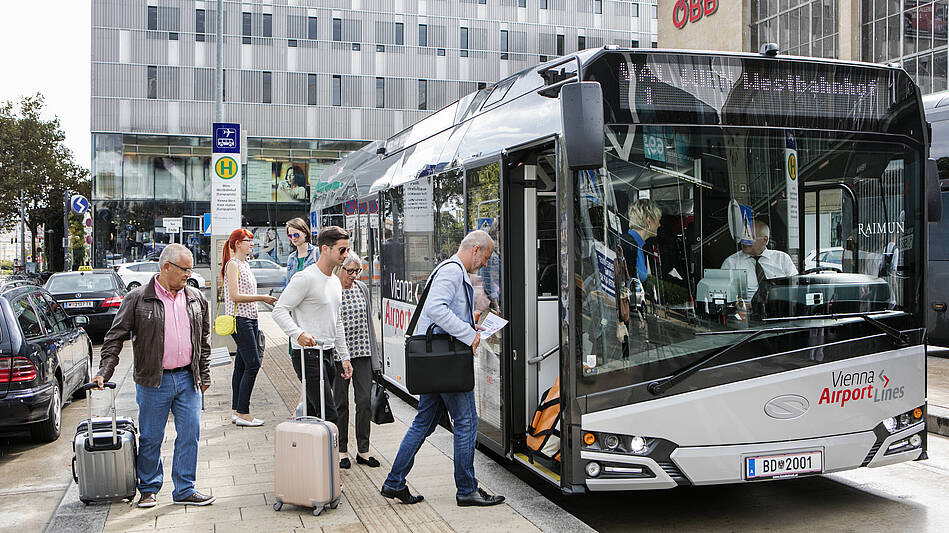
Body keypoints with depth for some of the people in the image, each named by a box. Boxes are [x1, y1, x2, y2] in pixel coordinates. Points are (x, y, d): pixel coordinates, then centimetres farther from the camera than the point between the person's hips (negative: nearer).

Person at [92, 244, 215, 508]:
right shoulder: (137, 299, -4)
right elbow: (115, 337, -1)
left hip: (187, 379, 4)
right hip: (153, 382, -3)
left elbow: (204, 341, 15)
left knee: (190, 435, 4)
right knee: (151, 438, 6)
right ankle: (149, 489, 23)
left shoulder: (196, 299, 9)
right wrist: (104, 372, -9)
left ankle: (185, 490, 15)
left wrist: (204, 376, 13)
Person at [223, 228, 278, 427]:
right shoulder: (232, 264, -10)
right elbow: (235, 296, -18)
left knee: (241, 365, 10)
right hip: (239, 319, -9)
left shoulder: (244, 264, 18)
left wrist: (265, 299, 13)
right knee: (252, 364, -11)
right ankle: (243, 413, -7)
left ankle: (237, 411, 15)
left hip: (250, 318, 9)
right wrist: (261, 298, -16)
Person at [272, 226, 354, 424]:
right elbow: (279, 311, -15)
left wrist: (344, 356, 22)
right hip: (308, 354, -9)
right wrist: (299, 334, -30)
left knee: (313, 413, 10)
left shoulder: (335, 282, 18)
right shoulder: (305, 278, -11)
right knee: (329, 417, -13)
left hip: (328, 354, 9)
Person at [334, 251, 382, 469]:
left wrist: (374, 355, 12)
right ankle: (342, 451, 17)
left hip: (363, 353, 4)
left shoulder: (362, 289, 9)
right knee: (341, 403, 5)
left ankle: (363, 450, 14)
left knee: (365, 401, 4)